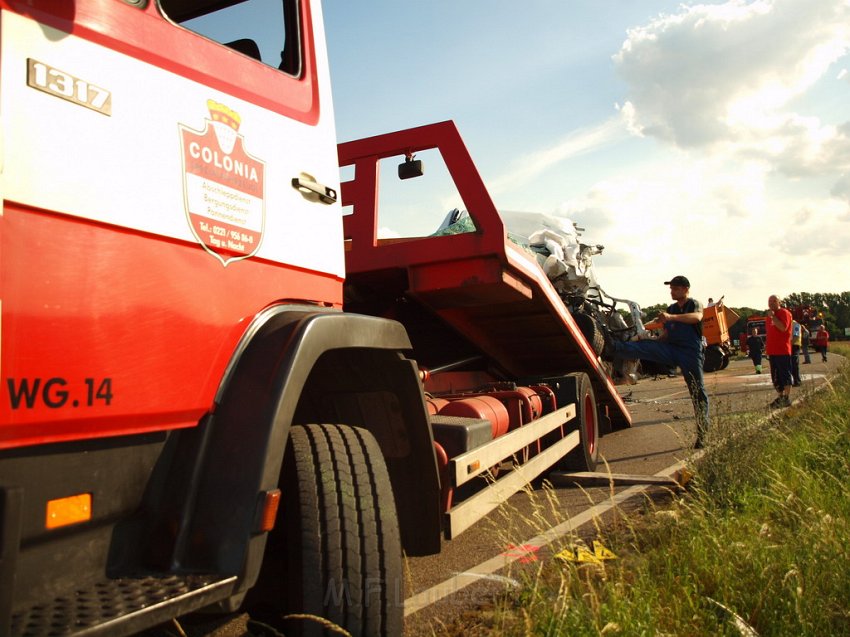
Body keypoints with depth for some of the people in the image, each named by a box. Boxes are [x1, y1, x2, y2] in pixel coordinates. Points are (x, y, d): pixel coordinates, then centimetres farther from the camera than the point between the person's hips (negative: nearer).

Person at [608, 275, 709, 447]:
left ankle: (703, 433, 3)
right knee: (645, 346, -20)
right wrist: (654, 341, 6)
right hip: (671, 349, 5)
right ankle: (612, 348, -42)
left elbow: (697, 317, -25)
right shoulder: (671, 309, 18)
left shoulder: (694, 304, 1)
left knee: (698, 392, -3)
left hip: (691, 351, -5)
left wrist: (671, 317, -40)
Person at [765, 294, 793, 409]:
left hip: (783, 351, -8)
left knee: (785, 374, -4)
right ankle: (780, 397, 17)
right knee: (775, 376, 10)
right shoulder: (770, 315, 18)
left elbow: (783, 327, -22)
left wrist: (773, 316, -19)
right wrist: (767, 345, 19)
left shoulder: (784, 313, -7)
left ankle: (787, 398, -1)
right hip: (772, 351, 8)